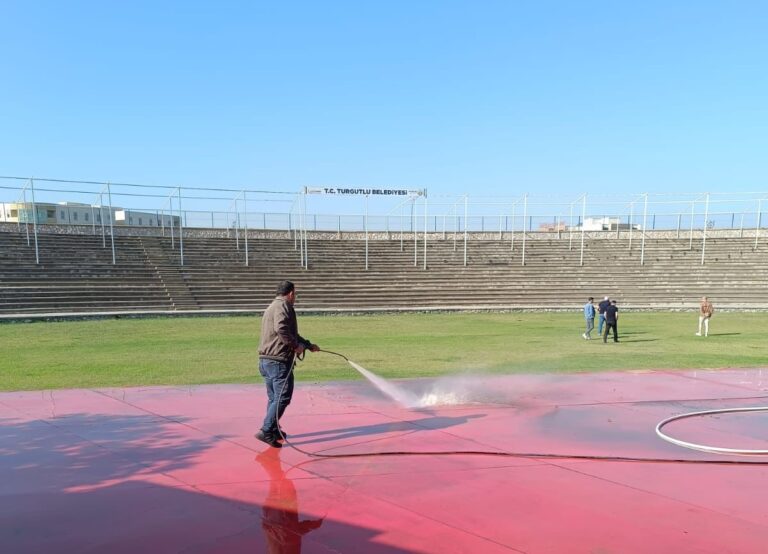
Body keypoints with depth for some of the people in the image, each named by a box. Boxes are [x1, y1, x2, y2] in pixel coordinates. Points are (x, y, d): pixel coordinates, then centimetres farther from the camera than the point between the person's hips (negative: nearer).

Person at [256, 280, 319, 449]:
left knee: (274, 397, 18)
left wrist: (309, 345, 35)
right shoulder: (283, 306, -9)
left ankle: (273, 430, 26)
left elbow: (291, 333, 31)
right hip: (279, 360, -10)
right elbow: (282, 329, -28)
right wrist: (296, 346, -17)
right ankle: (266, 431, -11)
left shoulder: (272, 307, 24)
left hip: (265, 360, 10)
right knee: (282, 397, -7)